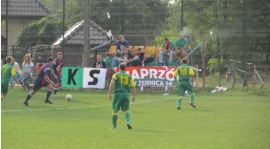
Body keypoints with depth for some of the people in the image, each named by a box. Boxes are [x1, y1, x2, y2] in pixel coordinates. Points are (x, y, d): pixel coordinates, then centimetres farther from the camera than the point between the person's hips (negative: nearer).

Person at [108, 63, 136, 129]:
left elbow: (112, 84, -10)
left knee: (115, 110, 8)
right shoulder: (129, 76, 9)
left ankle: (114, 125, 11)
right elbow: (133, 87, 7)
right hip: (126, 94, 2)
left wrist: (109, 94, -10)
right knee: (126, 110, 7)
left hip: (118, 93, -2)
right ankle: (128, 121, -19)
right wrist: (133, 96, 14)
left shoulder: (116, 75, 1)